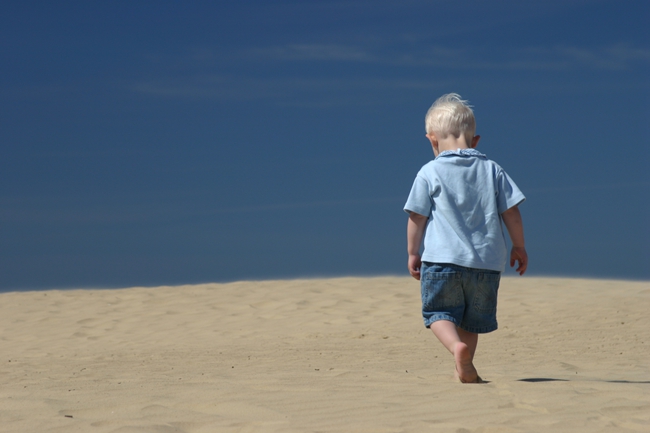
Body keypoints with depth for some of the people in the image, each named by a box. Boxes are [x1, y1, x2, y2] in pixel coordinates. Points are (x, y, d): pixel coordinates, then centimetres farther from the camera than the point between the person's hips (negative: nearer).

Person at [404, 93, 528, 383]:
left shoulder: (429, 172, -1)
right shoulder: (492, 170, 7)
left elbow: (417, 217, 0)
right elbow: (511, 211, 7)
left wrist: (413, 253, 11)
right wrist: (519, 247, 18)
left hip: (442, 259, -3)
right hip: (487, 261, 3)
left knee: (438, 311, 6)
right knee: (472, 318, 16)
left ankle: (457, 347, -20)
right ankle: (464, 368, 18)